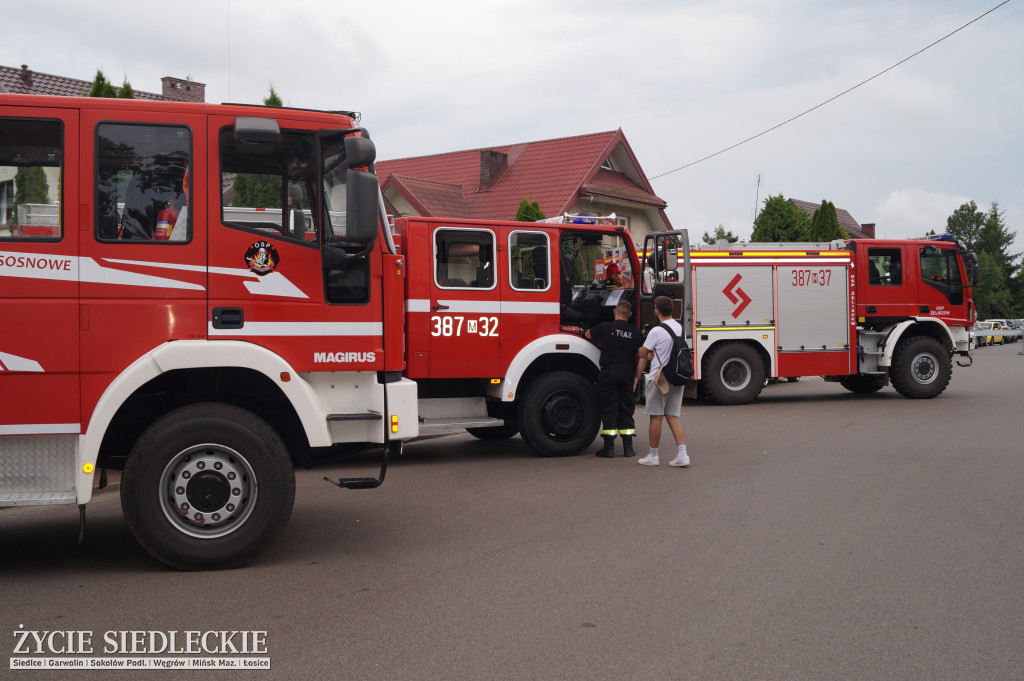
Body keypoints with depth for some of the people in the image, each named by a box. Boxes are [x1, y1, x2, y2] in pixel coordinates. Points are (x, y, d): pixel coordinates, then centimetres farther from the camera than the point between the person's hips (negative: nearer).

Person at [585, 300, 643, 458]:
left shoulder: (605, 327, -3)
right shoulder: (636, 333, 4)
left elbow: (588, 334, 17)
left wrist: (601, 343, 36)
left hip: (608, 372, -3)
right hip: (628, 374, 3)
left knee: (609, 409, 1)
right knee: (626, 410, 10)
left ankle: (609, 447, 0)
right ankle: (628, 447, 10)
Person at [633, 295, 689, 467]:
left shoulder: (656, 331, -13)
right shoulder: (680, 328, 7)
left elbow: (642, 355, -3)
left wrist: (637, 376, 9)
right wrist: (654, 353, 3)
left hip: (659, 378, -6)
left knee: (656, 417, 2)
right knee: (673, 416, 9)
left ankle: (653, 456, 10)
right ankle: (682, 455, 1)